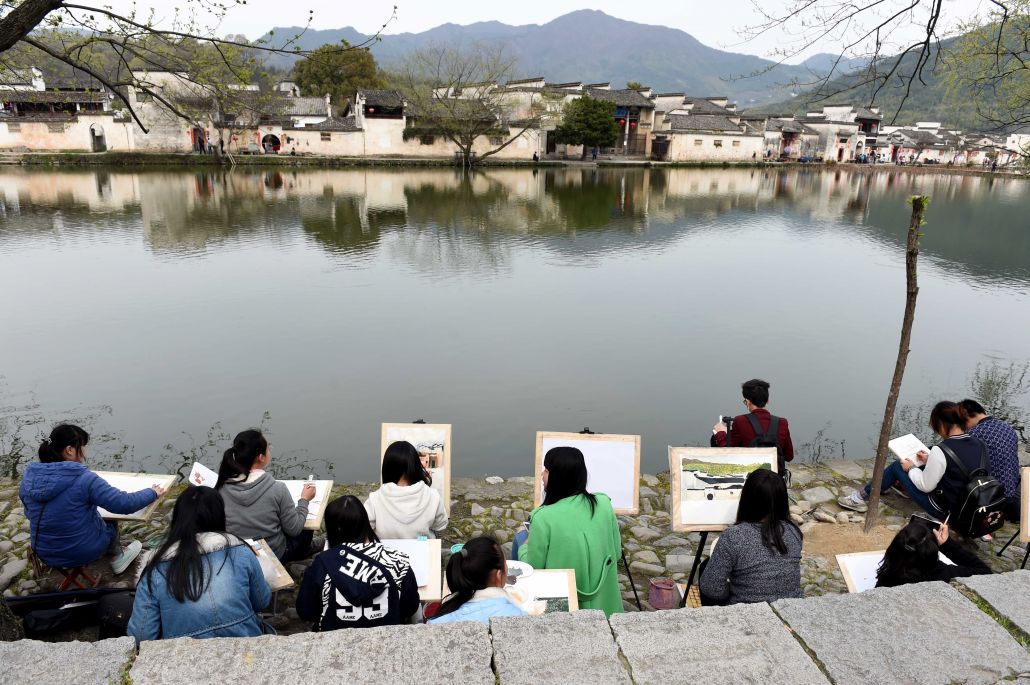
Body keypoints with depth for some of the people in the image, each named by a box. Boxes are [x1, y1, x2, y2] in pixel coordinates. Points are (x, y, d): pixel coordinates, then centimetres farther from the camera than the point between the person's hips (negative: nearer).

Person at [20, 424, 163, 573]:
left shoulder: (29, 475, -8)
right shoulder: (83, 479, -26)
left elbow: (29, 513, 9)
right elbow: (124, 503, -25)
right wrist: (152, 493, -8)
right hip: (82, 553, -5)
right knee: (110, 518, 25)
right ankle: (116, 554, 42)